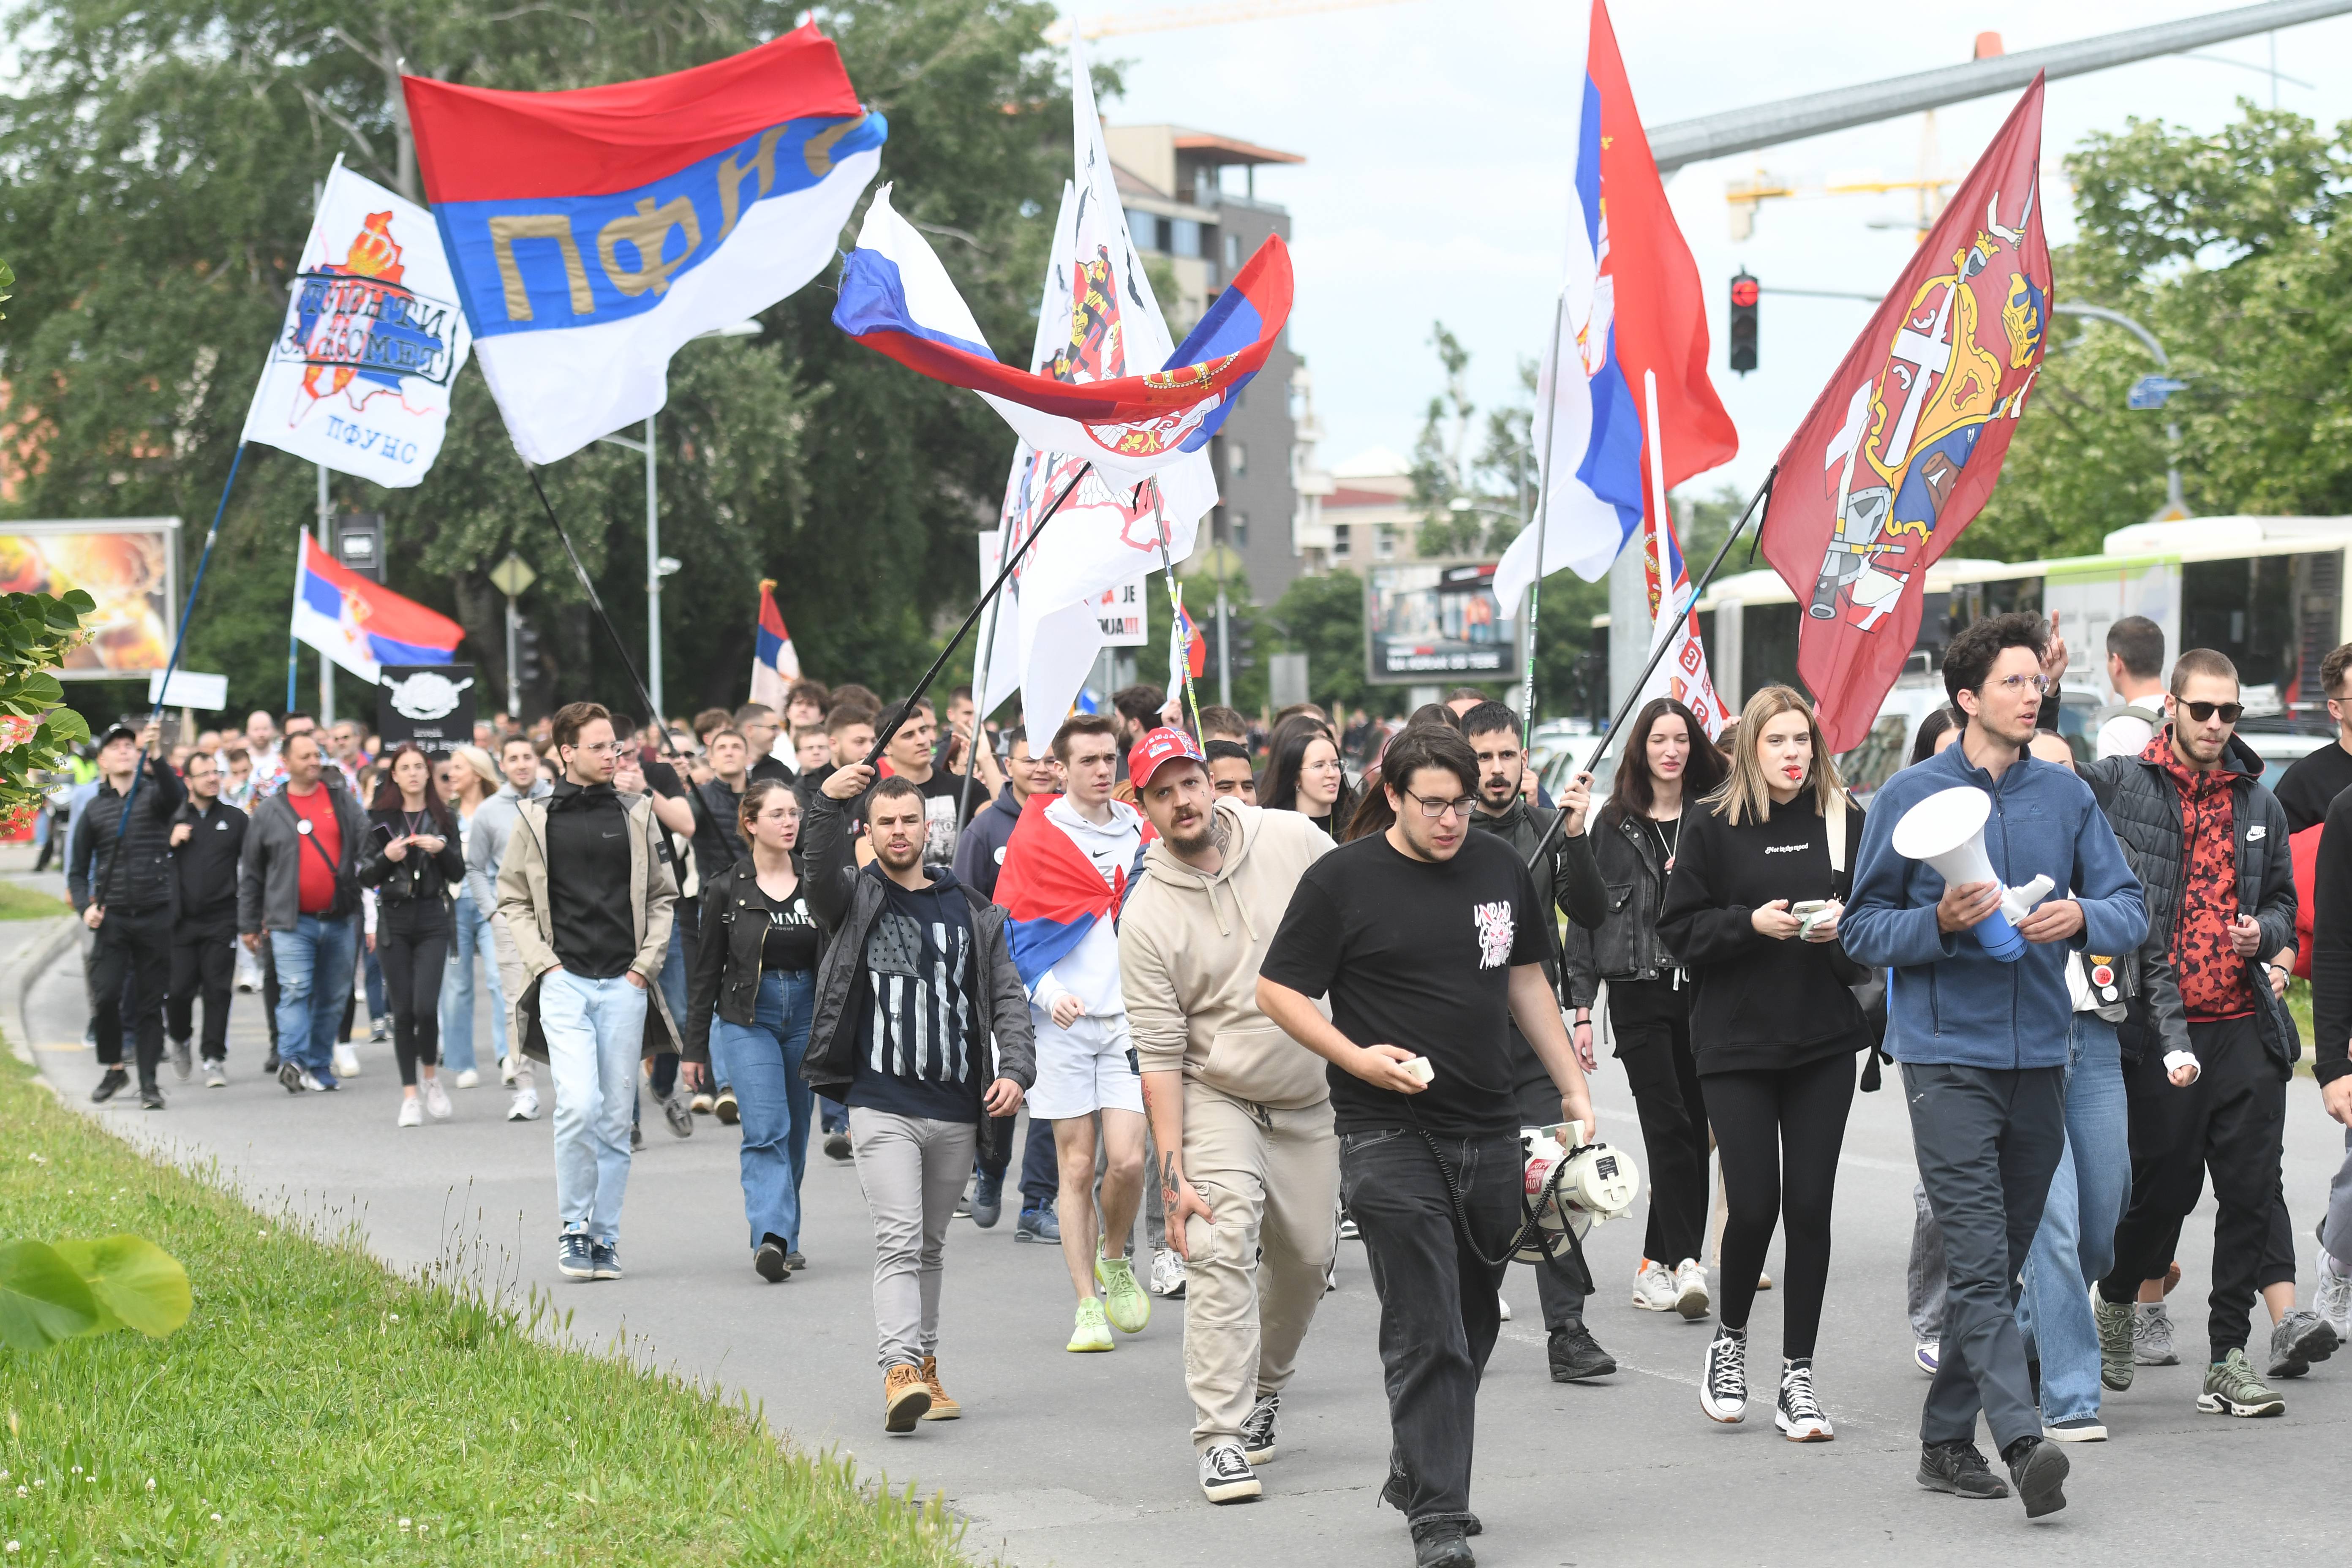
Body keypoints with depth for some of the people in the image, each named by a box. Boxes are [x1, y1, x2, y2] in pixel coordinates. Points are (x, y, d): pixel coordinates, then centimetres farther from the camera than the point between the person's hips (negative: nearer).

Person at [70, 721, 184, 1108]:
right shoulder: (95, 809, 9)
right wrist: (85, 906, -3)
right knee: (105, 994, -12)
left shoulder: (154, 796, 4)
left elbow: (175, 794, -22)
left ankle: (148, 1082, 8)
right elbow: (78, 869, 14)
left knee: (150, 1001, 2)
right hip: (112, 917, 1)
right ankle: (113, 1068, 8)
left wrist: (154, 755, -37)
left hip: (156, 916, -1)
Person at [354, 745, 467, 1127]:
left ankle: (431, 1075, 11)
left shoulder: (443, 818, 7)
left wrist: (443, 850, -12)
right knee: (403, 1010, 0)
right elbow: (365, 878, 3)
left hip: (433, 919, -1)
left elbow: (459, 874, 6)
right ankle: (411, 1095, 8)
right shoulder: (381, 820, 6)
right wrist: (386, 857, -15)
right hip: (394, 920, 1)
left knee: (426, 1006, -14)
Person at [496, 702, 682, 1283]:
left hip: (624, 985, 2)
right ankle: (574, 1225, -2)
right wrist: (543, 961, -4)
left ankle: (605, 1236, 14)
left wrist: (646, 964, 2)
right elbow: (513, 899, 8)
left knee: (616, 1117, 5)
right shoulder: (536, 819, 3)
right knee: (579, 1104, -17)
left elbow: (663, 896, 13)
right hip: (564, 982, -2)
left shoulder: (636, 815, 8)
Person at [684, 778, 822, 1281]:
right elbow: (707, 971, 3)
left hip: (807, 1017, 3)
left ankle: (783, 1239, 20)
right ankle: (772, 1238, -23)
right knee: (766, 1130, -15)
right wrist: (696, 1047, 3)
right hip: (748, 1020, -3)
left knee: (795, 1133, 9)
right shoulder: (728, 889, -1)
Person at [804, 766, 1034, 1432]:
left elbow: (1007, 994, 9)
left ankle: (926, 1363, 24)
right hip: (882, 1106, -3)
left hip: (956, 1109, 3)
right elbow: (822, 873, -19)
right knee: (898, 1238, -14)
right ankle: (900, 1370, -21)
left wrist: (1015, 1068, -8)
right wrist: (828, 806, -38)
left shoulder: (971, 912, 11)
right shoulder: (856, 898, 4)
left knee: (930, 1245, 15)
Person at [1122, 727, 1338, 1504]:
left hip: (1311, 1097, 3)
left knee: (1305, 1257, 8)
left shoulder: (1291, 841, -7)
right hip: (1216, 1097, -3)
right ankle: (1222, 1437, -19)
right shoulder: (1146, 917, -12)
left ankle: (1263, 1388, 34)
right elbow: (1159, 1056, -12)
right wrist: (1174, 1174, -16)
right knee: (1222, 1249, -19)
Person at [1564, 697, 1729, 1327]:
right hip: (1639, 991, -2)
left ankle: (1657, 1262, 12)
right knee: (1669, 1123, -11)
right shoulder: (1615, 824, 7)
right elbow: (1587, 915, 6)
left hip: (1702, 987, 2)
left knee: (1691, 1127, 3)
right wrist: (1582, 1006, 1)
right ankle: (1685, 1259, -16)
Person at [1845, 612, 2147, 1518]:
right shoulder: (1909, 797, 0)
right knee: (1980, 1259, -14)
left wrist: (2082, 917, -13)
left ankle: (1948, 1437, 20)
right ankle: (2021, 1442, -22)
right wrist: (1941, 924, -16)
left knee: (2001, 1261, 10)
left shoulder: (2066, 796, 9)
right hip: (1946, 1056, -4)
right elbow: (1862, 928, 2)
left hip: (2039, 1057, 4)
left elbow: (2131, 911, 8)